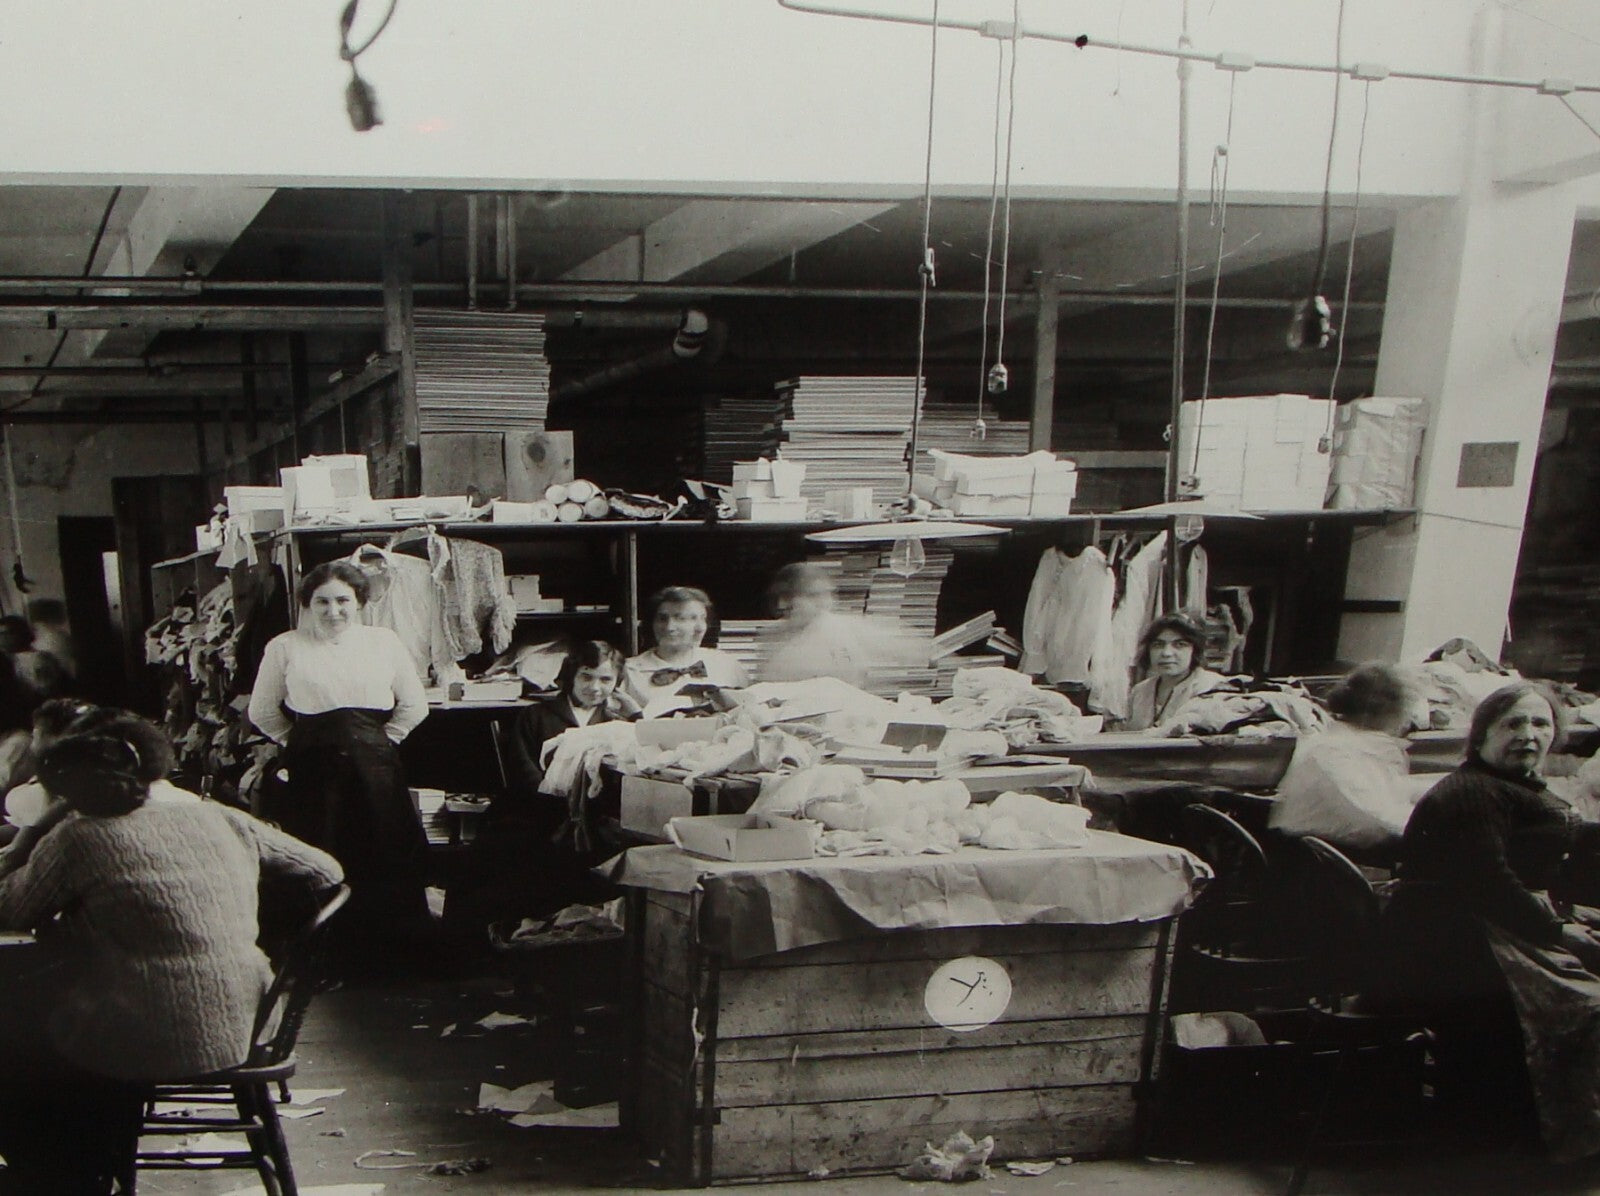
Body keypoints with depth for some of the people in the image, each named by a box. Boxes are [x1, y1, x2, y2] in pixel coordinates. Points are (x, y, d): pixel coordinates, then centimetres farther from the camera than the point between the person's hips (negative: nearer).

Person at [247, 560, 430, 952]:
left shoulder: (383, 642, 8)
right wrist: (302, 743, 6)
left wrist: (380, 741, 6)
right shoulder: (286, 647, 4)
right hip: (312, 774, -1)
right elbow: (262, 712, 12)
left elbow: (414, 706, 13)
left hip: (374, 772, 1)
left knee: (383, 863, 3)